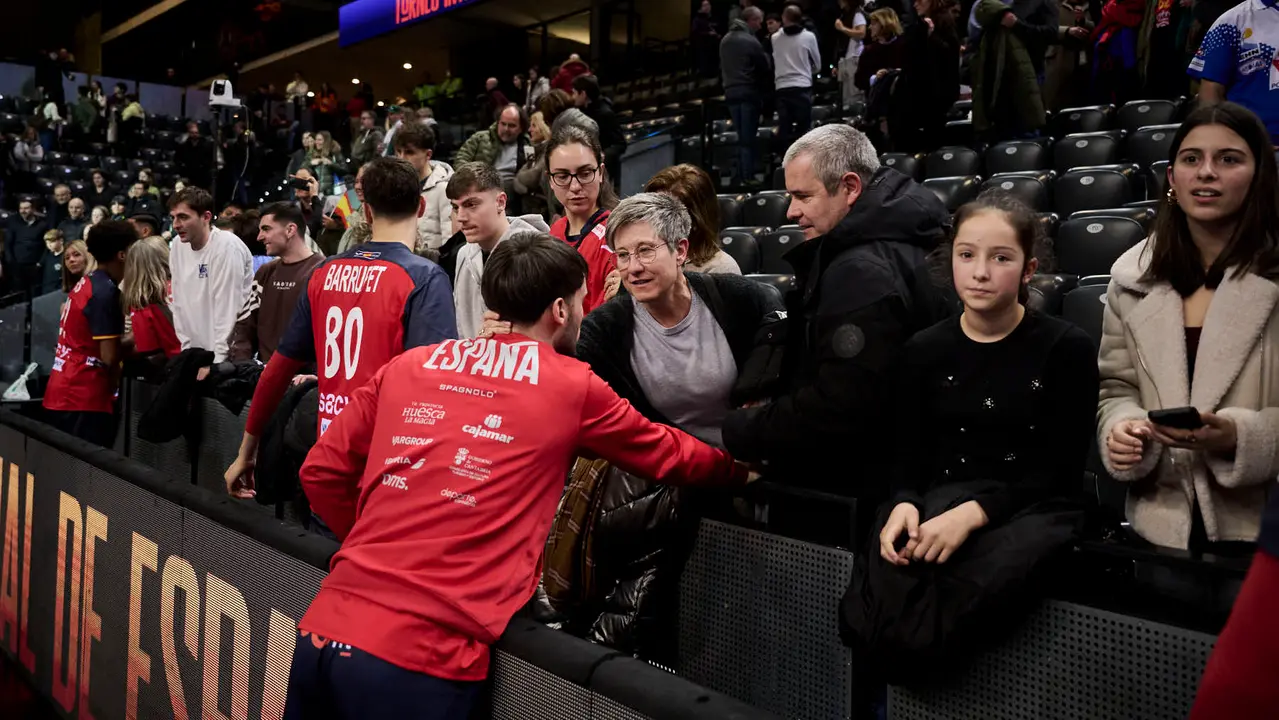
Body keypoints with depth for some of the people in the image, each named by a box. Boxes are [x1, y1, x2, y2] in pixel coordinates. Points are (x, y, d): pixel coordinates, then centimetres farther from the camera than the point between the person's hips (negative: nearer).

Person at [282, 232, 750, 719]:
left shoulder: (406, 365, 10)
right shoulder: (572, 387, 1)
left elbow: (321, 473, 14)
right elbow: (670, 457, 16)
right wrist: (738, 466, 34)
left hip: (327, 625, 5)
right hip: (418, 655, -4)